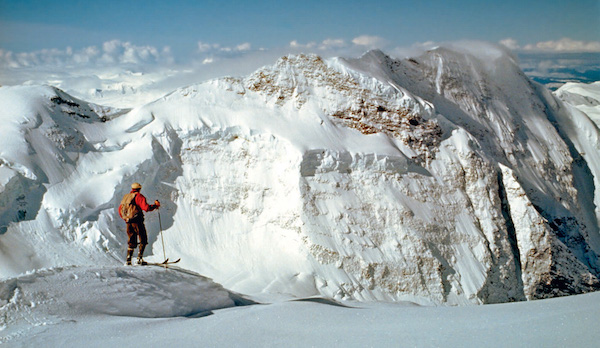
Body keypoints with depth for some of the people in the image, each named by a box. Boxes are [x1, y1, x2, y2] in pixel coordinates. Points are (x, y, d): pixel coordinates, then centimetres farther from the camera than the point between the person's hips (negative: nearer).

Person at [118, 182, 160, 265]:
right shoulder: (138, 196, -4)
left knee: (131, 241, 13)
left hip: (128, 222, 7)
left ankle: (128, 260, 5)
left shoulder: (125, 197, 18)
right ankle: (139, 258, -10)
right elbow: (146, 207, -15)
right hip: (137, 221, -7)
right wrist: (155, 205, 0)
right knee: (143, 239, 1)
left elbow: (120, 210, 21)